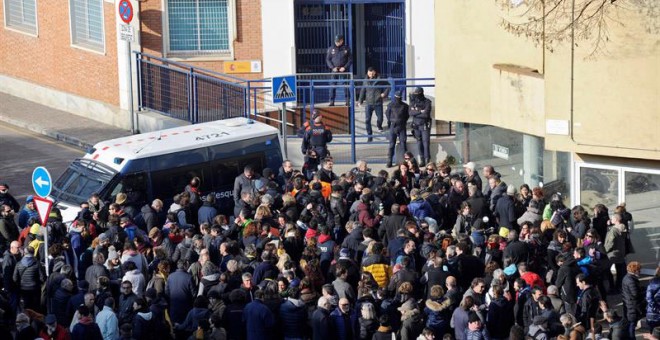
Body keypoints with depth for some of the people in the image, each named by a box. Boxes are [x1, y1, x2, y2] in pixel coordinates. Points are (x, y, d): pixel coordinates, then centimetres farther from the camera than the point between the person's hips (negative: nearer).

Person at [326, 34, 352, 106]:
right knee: (332, 86, -5)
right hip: (334, 70, 1)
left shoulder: (346, 49, 2)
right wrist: (332, 67, -8)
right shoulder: (331, 49, 4)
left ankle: (347, 101, 4)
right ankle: (332, 102, -2)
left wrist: (345, 67, -10)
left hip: (344, 70, -1)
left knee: (346, 86, -2)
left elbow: (350, 59, 4)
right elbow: (328, 60, 6)